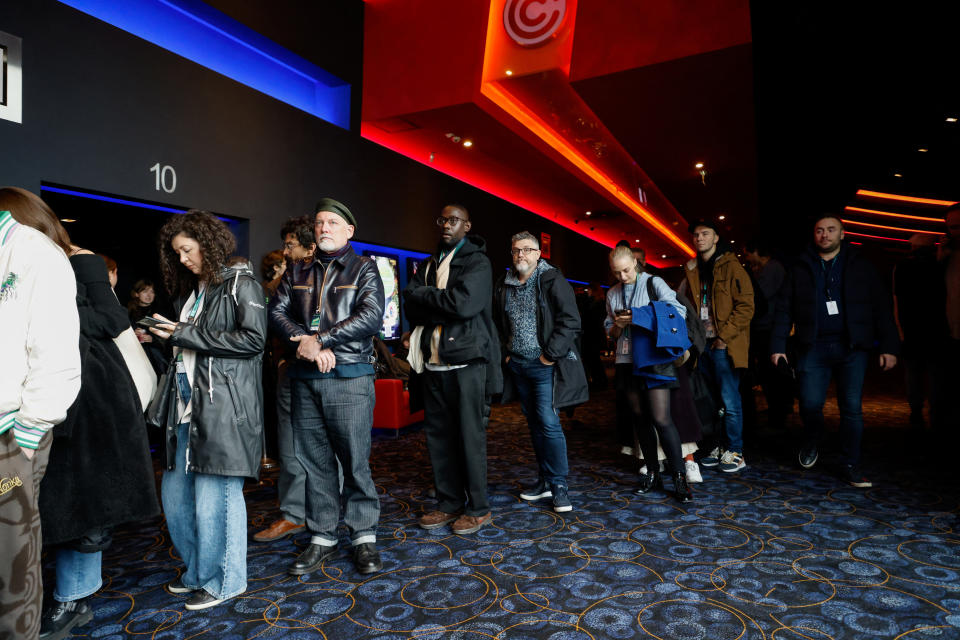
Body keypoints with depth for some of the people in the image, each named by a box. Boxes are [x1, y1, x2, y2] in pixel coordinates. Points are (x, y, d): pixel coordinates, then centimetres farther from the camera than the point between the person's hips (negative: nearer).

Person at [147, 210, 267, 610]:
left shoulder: (240, 284, -3)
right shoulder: (188, 292, 20)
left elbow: (254, 339, -15)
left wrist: (187, 335, -12)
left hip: (223, 405, -8)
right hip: (187, 404, 8)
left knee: (215, 495, -1)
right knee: (175, 493, 13)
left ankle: (222, 580, 17)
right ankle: (198, 569, 32)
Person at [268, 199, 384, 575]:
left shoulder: (363, 269, 3)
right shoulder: (297, 270, 16)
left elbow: (371, 317, -11)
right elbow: (278, 311, 6)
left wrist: (319, 339, -13)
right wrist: (306, 343, -11)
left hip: (349, 378, -4)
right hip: (305, 379, 4)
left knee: (355, 460, 0)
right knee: (314, 461, 10)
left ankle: (364, 538, 15)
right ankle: (322, 538, 24)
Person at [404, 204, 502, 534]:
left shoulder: (477, 262, -1)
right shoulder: (428, 264, 18)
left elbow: (464, 303, -18)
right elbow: (410, 306, 5)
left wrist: (423, 296, -6)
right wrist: (443, 303, -11)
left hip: (467, 361, -6)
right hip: (433, 362, 6)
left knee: (470, 436, -1)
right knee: (438, 435, 9)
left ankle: (477, 508, 13)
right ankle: (449, 503, 23)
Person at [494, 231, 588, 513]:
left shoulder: (553, 280, -8)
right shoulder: (504, 285, 10)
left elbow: (570, 321, -13)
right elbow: (498, 324, 20)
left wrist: (551, 354, -16)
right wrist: (504, 354, 10)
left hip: (545, 365, -6)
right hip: (517, 364, 6)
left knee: (549, 423, -9)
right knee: (534, 424, 13)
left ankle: (559, 485, 4)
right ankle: (545, 480, 24)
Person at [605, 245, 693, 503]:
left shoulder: (653, 283, -1)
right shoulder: (612, 294, 14)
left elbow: (678, 312, -10)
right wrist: (618, 325, -6)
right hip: (627, 360, 5)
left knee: (661, 418, -11)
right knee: (640, 418, 9)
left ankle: (679, 477, -1)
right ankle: (652, 474, 19)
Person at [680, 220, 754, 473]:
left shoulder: (730, 266, -5)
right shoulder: (692, 270, 14)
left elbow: (746, 305, -10)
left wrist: (725, 335, -15)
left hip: (724, 345, -6)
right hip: (702, 343, 6)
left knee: (730, 400, -3)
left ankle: (735, 452, 9)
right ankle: (721, 447, 24)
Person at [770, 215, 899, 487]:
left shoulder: (860, 266, 8)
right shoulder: (801, 268, 9)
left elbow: (882, 307, 6)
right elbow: (784, 309, 7)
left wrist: (889, 347, -2)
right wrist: (777, 345, 0)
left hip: (852, 347, 0)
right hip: (813, 347, 0)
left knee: (852, 408, 1)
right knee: (810, 404, -5)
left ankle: (851, 467, 13)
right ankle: (813, 442, 26)